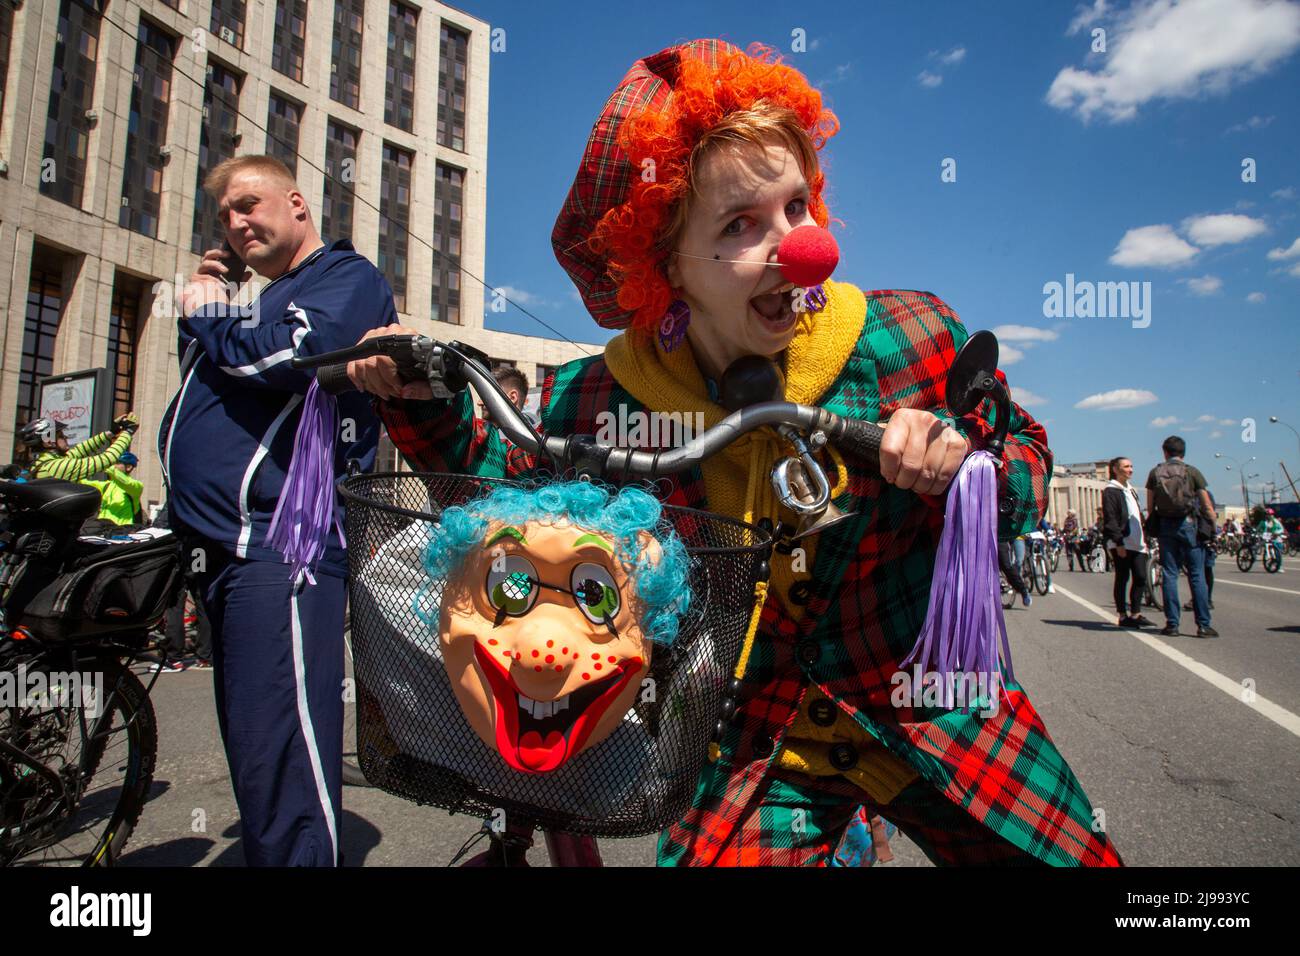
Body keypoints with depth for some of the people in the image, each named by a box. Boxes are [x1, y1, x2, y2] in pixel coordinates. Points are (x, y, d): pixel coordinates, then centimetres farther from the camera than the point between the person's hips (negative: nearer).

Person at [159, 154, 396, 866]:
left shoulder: (348, 277, 1)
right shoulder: (263, 299, 28)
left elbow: (290, 358, -17)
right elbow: (202, 382, 30)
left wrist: (207, 316, 1)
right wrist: (201, 311, 17)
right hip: (218, 550, 10)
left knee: (279, 762, -12)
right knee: (252, 752, 16)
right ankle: (267, 853, 29)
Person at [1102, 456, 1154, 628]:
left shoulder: (1131, 490, 21)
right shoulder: (1110, 492, -6)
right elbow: (1110, 520, -13)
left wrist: (1144, 540, 18)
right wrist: (1119, 543, -19)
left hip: (1136, 543, 8)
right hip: (1121, 544, -8)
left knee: (1141, 578, 4)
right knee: (1122, 579, -2)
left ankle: (1135, 614, 11)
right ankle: (1123, 616, 4)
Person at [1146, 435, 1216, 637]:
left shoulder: (1155, 473, 4)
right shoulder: (1192, 472, -1)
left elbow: (1150, 506, 5)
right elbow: (1207, 505, -2)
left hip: (1164, 525, 2)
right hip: (1188, 524, -2)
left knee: (1169, 575, 5)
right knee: (1197, 575, 1)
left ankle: (1172, 624, 4)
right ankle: (1203, 625, 0)